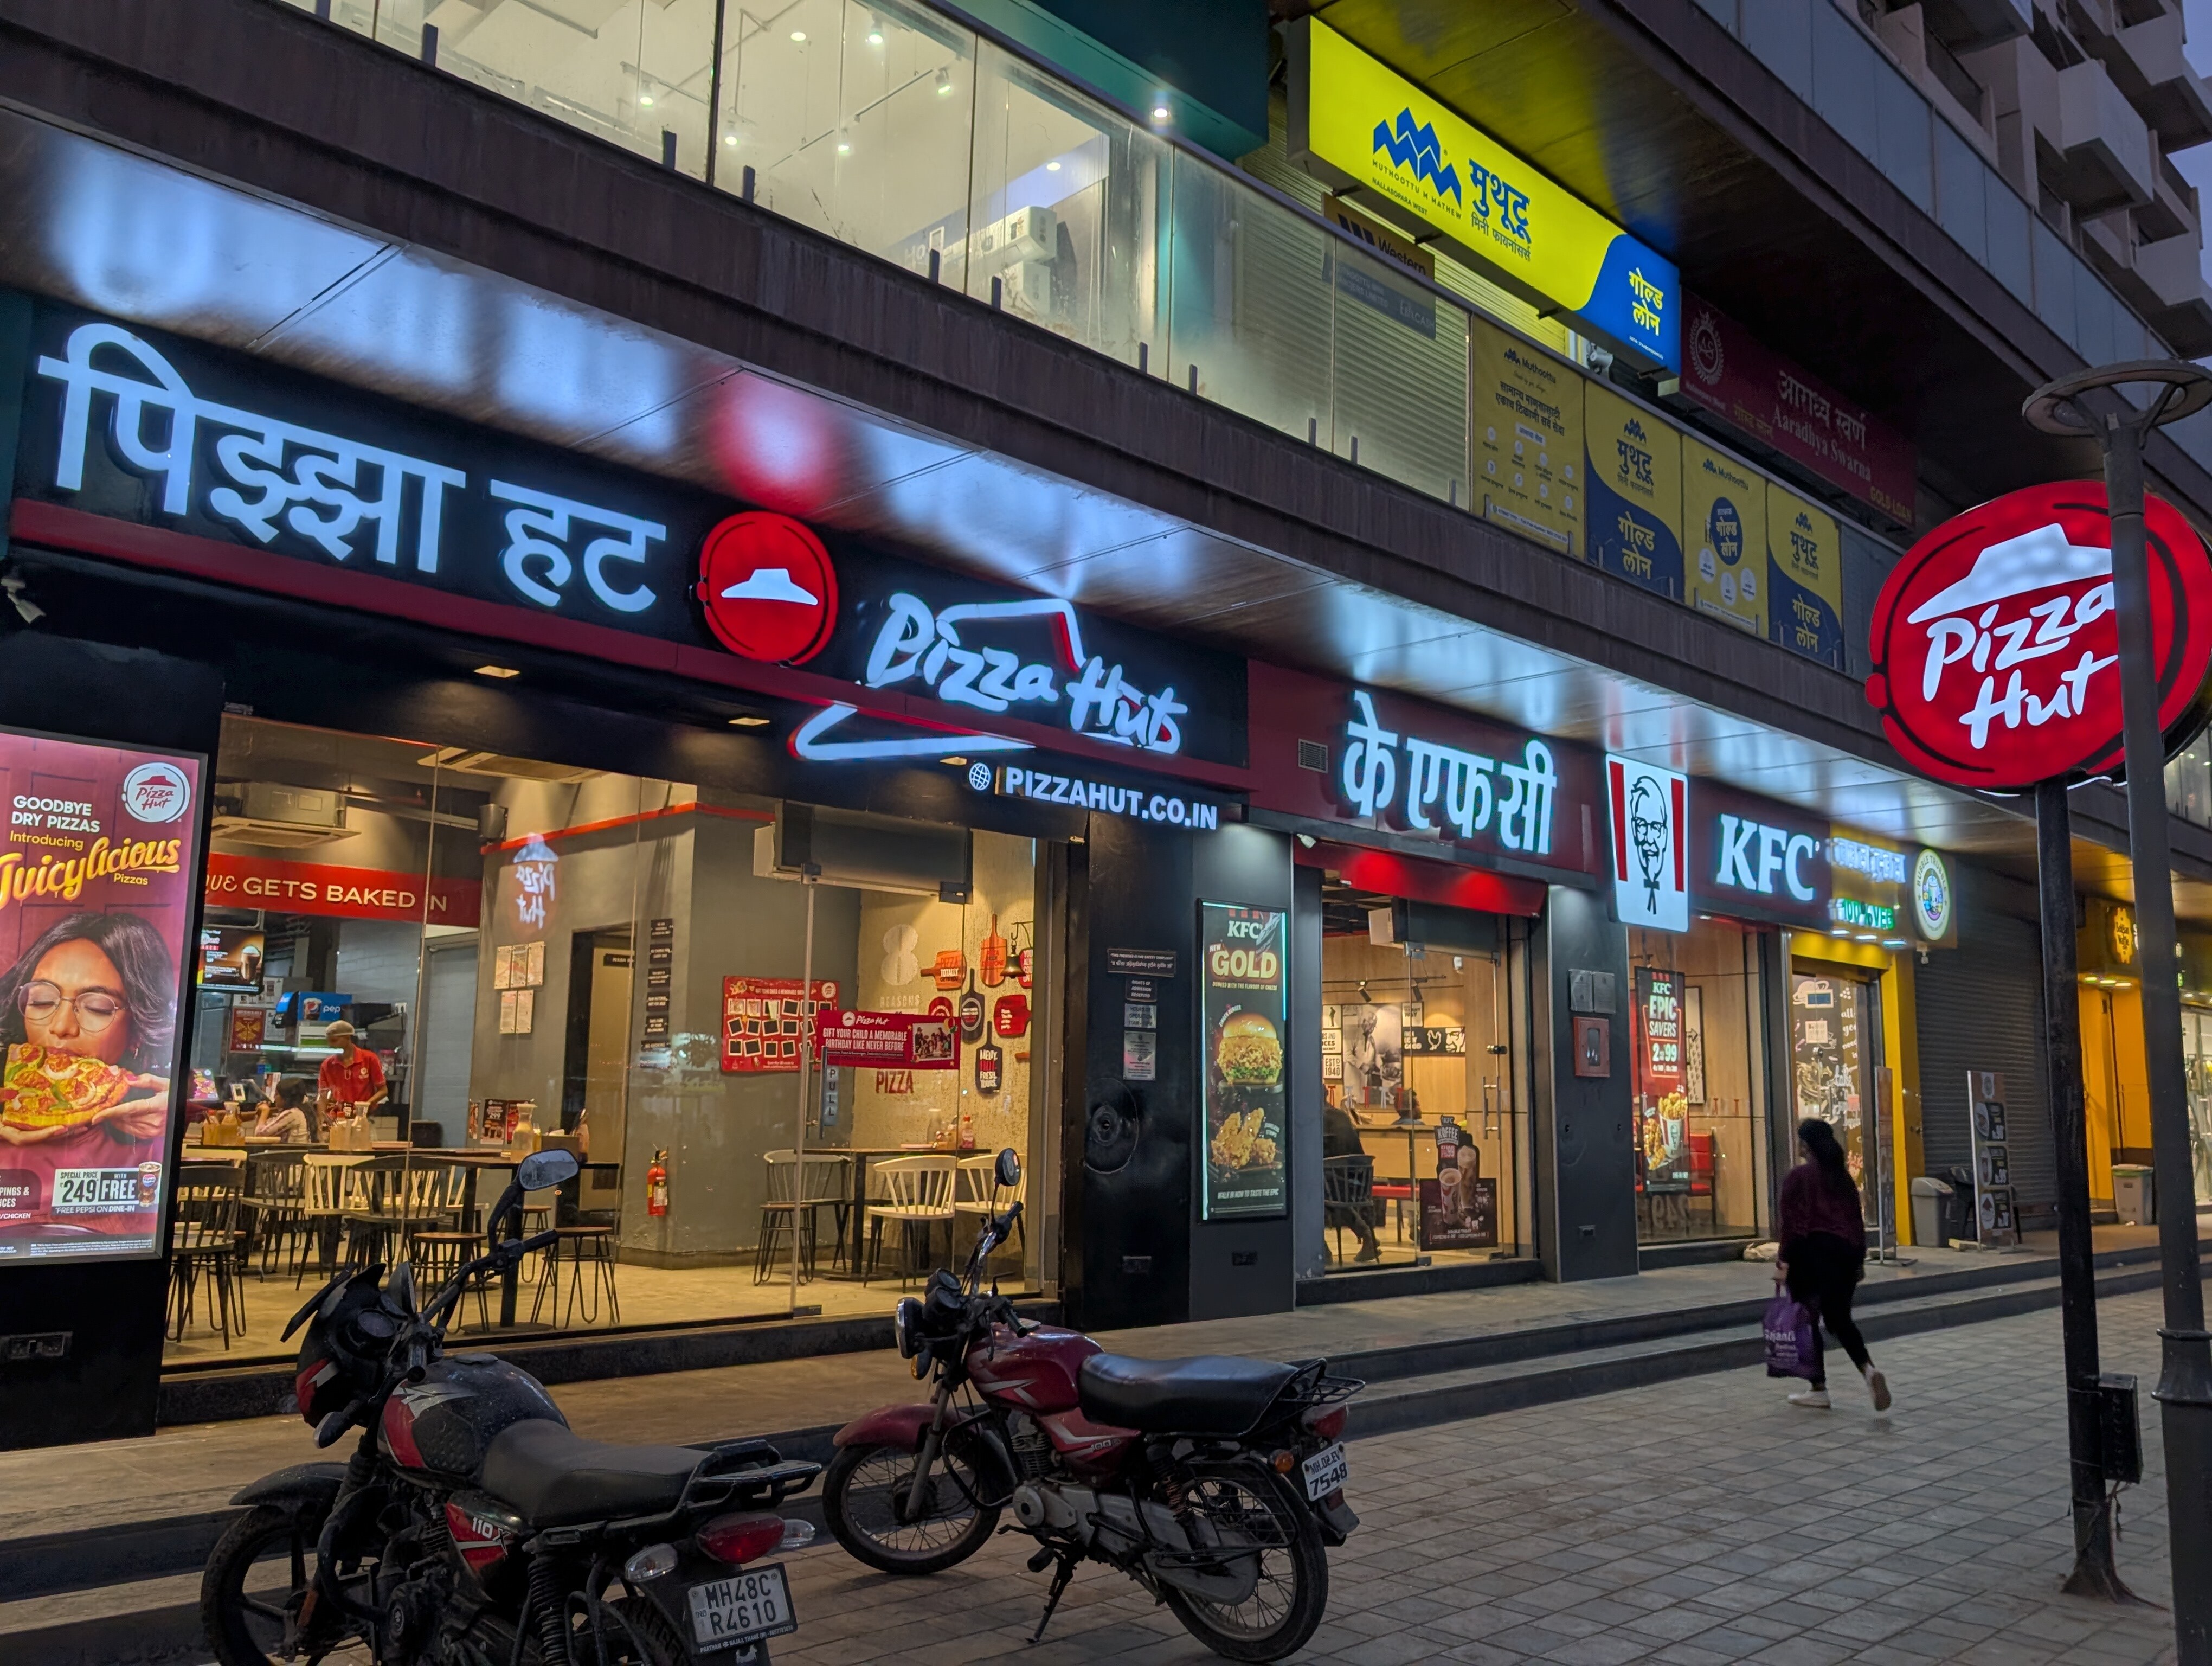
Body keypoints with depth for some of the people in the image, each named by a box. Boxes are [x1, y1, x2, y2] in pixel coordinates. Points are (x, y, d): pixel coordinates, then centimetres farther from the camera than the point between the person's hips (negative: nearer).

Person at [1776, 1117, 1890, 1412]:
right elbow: (1858, 1220, 13)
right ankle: (1868, 1369, -11)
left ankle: (1818, 1389, 8)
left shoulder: (1798, 1177, -6)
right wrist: (1859, 1259, 20)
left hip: (1812, 1253, -6)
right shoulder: (1844, 1177, 11)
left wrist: (1783, 1261, -7)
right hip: (1846, 1251, 6)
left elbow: (1793, 1224, -10)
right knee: (1840, 1318, 13)